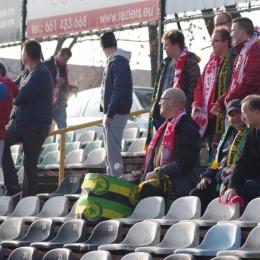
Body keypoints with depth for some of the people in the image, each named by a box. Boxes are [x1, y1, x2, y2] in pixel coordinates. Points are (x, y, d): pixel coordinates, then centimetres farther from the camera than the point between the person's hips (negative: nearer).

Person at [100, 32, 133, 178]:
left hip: (115, 114, -10)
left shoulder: (119, 61, -13)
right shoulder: (113, 61, 17)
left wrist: (110, 113, -21)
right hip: (110, 113, 10)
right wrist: (107, 113, 14)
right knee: (110, 152, 13)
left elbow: (118, 89, -20)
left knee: (113, 152, -11)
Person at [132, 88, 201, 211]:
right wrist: (143, 173, 13)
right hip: (163, 180, 10)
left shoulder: (187, 127, -7)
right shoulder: (167, 125, 25)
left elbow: (187, 161, -18)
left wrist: (159, 173, -18)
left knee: (147, 188, -35)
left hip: (181, 183, -10)